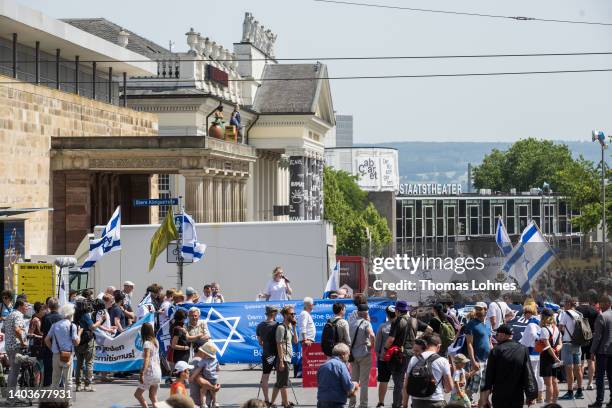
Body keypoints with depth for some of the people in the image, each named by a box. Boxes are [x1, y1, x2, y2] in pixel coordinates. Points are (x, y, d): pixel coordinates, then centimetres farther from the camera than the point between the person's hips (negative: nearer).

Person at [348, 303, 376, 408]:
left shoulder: (351, 323, 7)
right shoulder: (366, 323, -11)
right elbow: (372, 335, -26)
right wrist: (372, 345, -11)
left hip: (353, 354, 5)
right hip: (364, 354, -5)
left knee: (353, 380, 13)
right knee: (364, 381, 0)